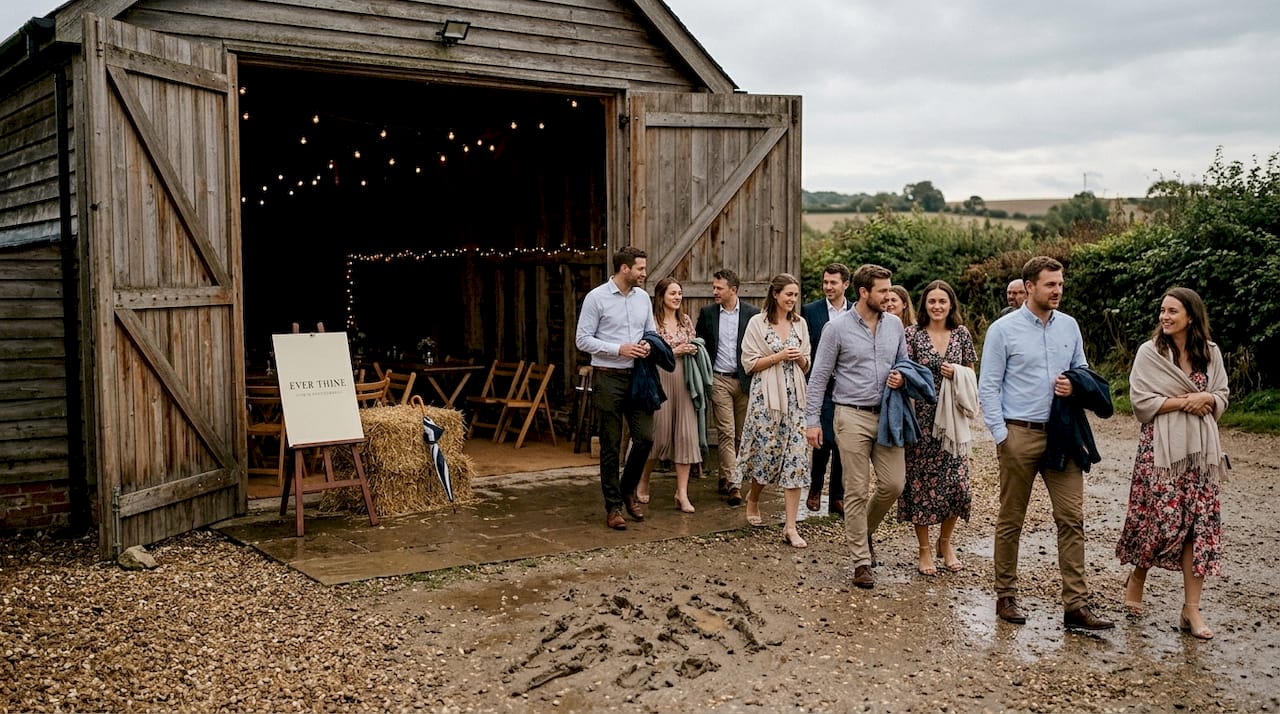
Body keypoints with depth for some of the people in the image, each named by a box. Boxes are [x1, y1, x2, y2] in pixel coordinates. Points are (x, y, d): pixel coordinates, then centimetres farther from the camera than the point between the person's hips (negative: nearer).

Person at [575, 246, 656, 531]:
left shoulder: (643, 297, 9)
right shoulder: (596, 297, -7)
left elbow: (651, 332, 19)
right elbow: (582, 339, -9)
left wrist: (648, 345, -5)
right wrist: (619, 349, -17)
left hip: (638, 377, 5)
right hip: (609, 378, -5)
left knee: (645, 437, 0)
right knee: (611, 445, 2)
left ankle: (627, 491, 24)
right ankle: (613, 506, 13)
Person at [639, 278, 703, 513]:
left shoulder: (686, 320, 12)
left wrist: (693, 350, 0)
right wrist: (674, 352, -13)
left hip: (684, 381, 5)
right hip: (661, 381, -4)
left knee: (686, 434, -3)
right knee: (660, 435, 1)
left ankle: (682, 493, 0)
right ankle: (643, 481, 26)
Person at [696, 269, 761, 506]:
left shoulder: (752, 314, 1)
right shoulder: (707, 313, 5)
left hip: (745, 380, 1)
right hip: (719, 379, -1)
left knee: (741, 434, 7)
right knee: (726, 432, -7)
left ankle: (726, 477, 22)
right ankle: (733, 484, -9)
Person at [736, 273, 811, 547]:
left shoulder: (800, 324, 11)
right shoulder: (757, 323, -1)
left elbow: (806, 367, 17)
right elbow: (749, 363, -4)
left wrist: (800, 358, -6)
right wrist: (779, 356, -13)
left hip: (794, 398, 3)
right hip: (766, 396, -3)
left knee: (795, 458, -5)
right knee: (767, 452, 3)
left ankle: (790, 526, -3)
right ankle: (752, 499, 35)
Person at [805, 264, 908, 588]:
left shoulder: (894, 324, 7)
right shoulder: (837, 327, -6)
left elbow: (904, 363, 20)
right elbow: (819, 376, -4)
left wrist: (901, 377, -5)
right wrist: (813, 420, -7)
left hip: (887, 415, 4)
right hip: (853, 416, -4)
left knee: (893, 484, 3)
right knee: (857, 492, 1)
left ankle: (863, 530, 32)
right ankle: (861, 561, 10)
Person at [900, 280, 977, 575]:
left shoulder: (962, 333, 6)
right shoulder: (912, 334, -2)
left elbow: (971, 376, 13)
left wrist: (957, 373, -8)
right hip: (921, 418, -2)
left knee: (956, 481, 0)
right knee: (921, 482, 2)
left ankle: (945, 542, 22)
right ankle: (924, 549, 15)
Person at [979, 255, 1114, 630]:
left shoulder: (1069, 326, 9)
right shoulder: (1003, 330, -4)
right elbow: (988, 387, -4)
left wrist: (1075, 386, -5)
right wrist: (1001, 435, -11)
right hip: (1020, 434, -4)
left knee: (1072, 518, -1)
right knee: (1010, 520, 6)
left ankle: (1076, 604, 3)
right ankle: (1006, 596, 18)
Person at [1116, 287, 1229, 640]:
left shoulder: (1211, 353, 8)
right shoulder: (1149, 352, -2)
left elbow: (1222, 398, 11)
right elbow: (1141, 400, -8)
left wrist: (1205, 399, -11)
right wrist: (1184, 402, -14)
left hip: (1201, 450, 4)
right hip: (1161, 448, -3)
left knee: (1199, 524, 0)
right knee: (1162, 520, -5)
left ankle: (1191, 608, 5)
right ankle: (1136, 578, 25)